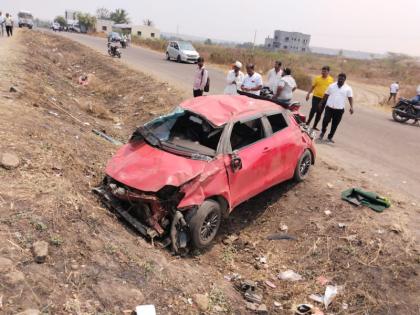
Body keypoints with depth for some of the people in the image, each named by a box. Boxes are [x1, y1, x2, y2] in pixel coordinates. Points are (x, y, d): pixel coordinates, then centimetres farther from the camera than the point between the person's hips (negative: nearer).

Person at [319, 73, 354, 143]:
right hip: (329, 107, 0)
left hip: (339, 109, 0)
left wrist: (351, 107, -13)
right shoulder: (332, 86, 7)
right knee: (326, 120, -10)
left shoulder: (348, 88, 3)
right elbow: (326, 95, 13)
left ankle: (330, 137, 19)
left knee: (335, 124, 4)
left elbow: (350, 98, -1)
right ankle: (323, 132, 19)